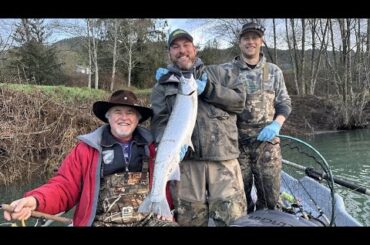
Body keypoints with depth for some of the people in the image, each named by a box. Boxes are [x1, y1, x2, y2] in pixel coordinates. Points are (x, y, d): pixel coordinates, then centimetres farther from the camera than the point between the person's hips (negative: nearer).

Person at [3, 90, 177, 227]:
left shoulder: (150, 146, 11)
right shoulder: (87, 148, 5)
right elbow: (64, 186, 0)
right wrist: (35, 201, -17)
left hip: (151, 218, 2)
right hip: (104, 222, -1)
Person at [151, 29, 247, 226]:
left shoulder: (216, 73, 16)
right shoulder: (162, 86, 12)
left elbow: (239, 100, 6)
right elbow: (159, 122, 0)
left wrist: (208, 89, -7)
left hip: (223, 158, 1)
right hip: (187, 160, 0)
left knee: (233, 217, 0)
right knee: (190, 219, 6)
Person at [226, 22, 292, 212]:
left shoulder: (273, 71, 9)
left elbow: (284, 103, 10)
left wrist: (276, 124, -8)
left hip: (267, 141, 2)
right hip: (237, 141, -1)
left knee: (270, 195, 7)